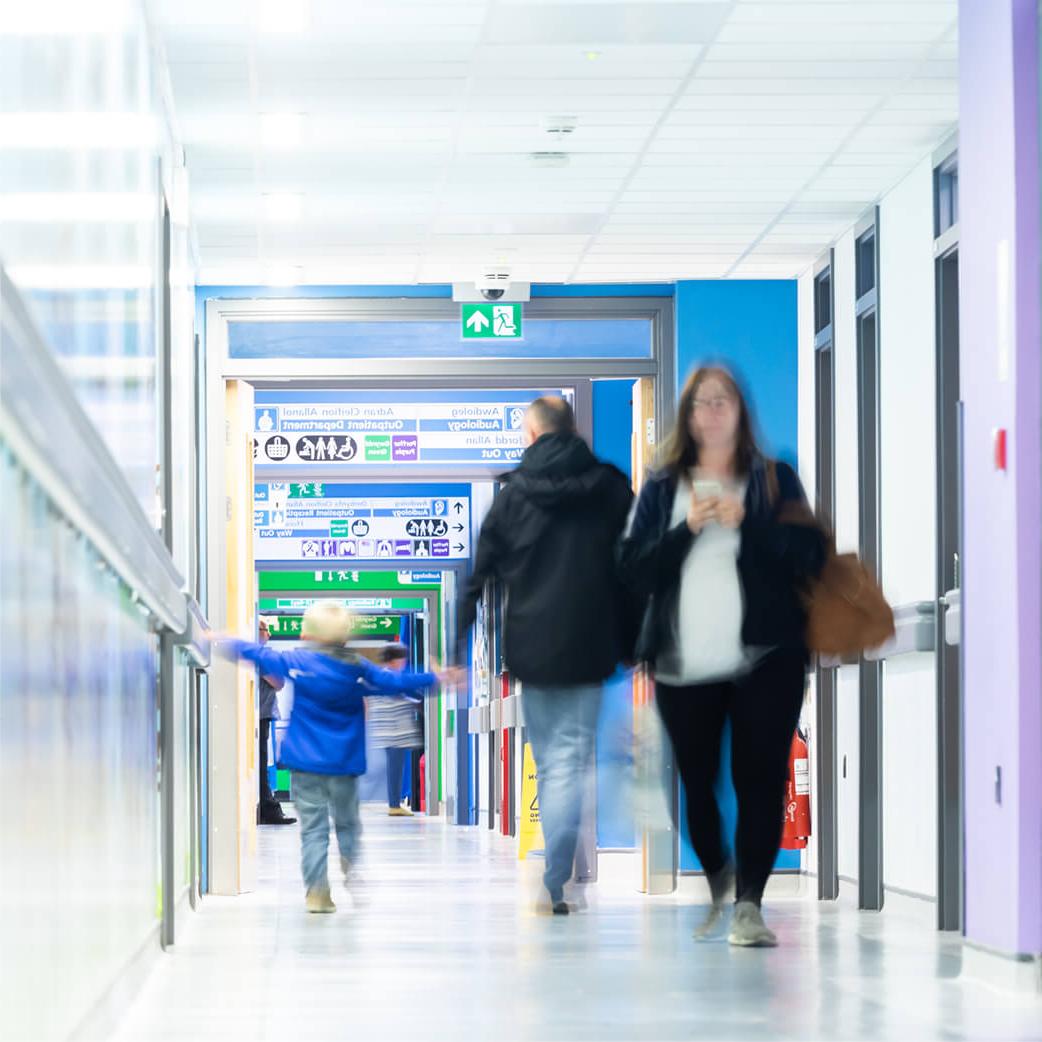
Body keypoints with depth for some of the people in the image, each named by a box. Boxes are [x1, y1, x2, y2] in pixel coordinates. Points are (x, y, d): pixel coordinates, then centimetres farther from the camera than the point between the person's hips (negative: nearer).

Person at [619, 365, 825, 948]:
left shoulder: (775, 480, 7)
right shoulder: (661, 488, 10)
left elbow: (811, 555, -4)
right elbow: (635, 569, 1)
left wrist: (745, 522, -14)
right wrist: (687, 529, -12)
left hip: (763, 658, -2)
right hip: (683, 664, 2)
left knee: (761, 779, -9)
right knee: (697, 781, 7)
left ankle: (749, 904, -8)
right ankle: (716, 879, 32)